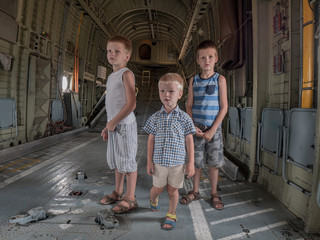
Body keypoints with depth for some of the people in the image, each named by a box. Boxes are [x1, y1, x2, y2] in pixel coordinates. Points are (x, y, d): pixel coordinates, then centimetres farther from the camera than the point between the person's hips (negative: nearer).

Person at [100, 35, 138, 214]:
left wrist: (113, 122, -14)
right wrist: (108, 126, 17)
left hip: (125, 125, -9)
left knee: (128, 161, 1)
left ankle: (130, 198, 15)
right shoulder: (111, 76, 15)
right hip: (113, 125, 9)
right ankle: (118, 192, 35)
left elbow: (131, 105, -20)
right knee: (116, 161, 18)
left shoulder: (127, 74, -12)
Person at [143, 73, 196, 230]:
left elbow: (189, 141, -3)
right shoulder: (155, 118, -3)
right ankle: (153, 200, 50)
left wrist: (191, 163, -3)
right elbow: (151, 140, 2)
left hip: (177, 162, -1)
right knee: (158, 188, 15)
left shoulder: (184, 118, -7)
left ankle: (171, 215, 36)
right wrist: (149, 162, 2)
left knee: (172, 189, 13)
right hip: (159, 161, 1)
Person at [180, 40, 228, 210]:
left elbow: (224, 107, -6)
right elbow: (189, 105, 5)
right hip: (196, 128, 2)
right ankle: (195, 191, 28)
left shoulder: (220, 79, -3)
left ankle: (214, 193, 26)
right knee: (196, 161, 10)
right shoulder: (193, 80, 4)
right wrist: (192, 126, -8)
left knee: (214, 162, 7)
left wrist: (212, 130, -11)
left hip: (214, 129, -1)